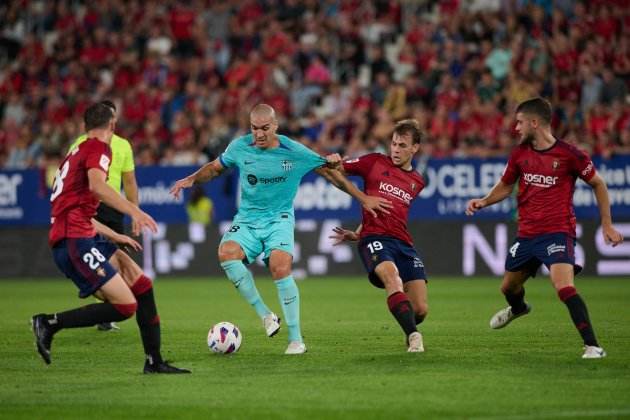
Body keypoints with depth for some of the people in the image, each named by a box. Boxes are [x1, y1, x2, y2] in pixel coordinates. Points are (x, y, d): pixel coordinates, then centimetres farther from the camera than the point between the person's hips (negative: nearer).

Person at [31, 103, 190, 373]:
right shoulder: (98, 147, -2)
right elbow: (97, 185, -24)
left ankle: (154, 362, 8)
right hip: (75, 241, -10)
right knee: (125, 306, -16)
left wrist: (117, 237, 35)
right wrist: (134, 211, -30)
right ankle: (50, 323, -8)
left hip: (84, 237, 10)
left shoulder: (76, 153, 26)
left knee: (141, 285, 7)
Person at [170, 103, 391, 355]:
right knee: (227, 253, -29)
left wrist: (363, 199, 5)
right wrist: (192, 179, -2)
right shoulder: (239, 147, -3)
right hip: (247, 220, 2)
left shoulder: (294, 152, -9)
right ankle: (265, 315, -17)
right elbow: (215, 167, 16)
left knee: (280, 267, -27)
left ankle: (296, 339, -16)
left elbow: (329, 172, 3)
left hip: (279, 219, -2)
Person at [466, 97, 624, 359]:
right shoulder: (519, 153, 3)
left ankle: (593, 346, -23)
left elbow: (598, 184, 1)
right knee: (508, 288, 22)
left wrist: (607, 225, 0)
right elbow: (505, 186, 19)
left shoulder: (569, 154, -12)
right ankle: (518, 308, 59)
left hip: (557, 232, -6)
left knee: (564, 287, -27)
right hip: (526, 234, 6)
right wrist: (484, 201, 0)